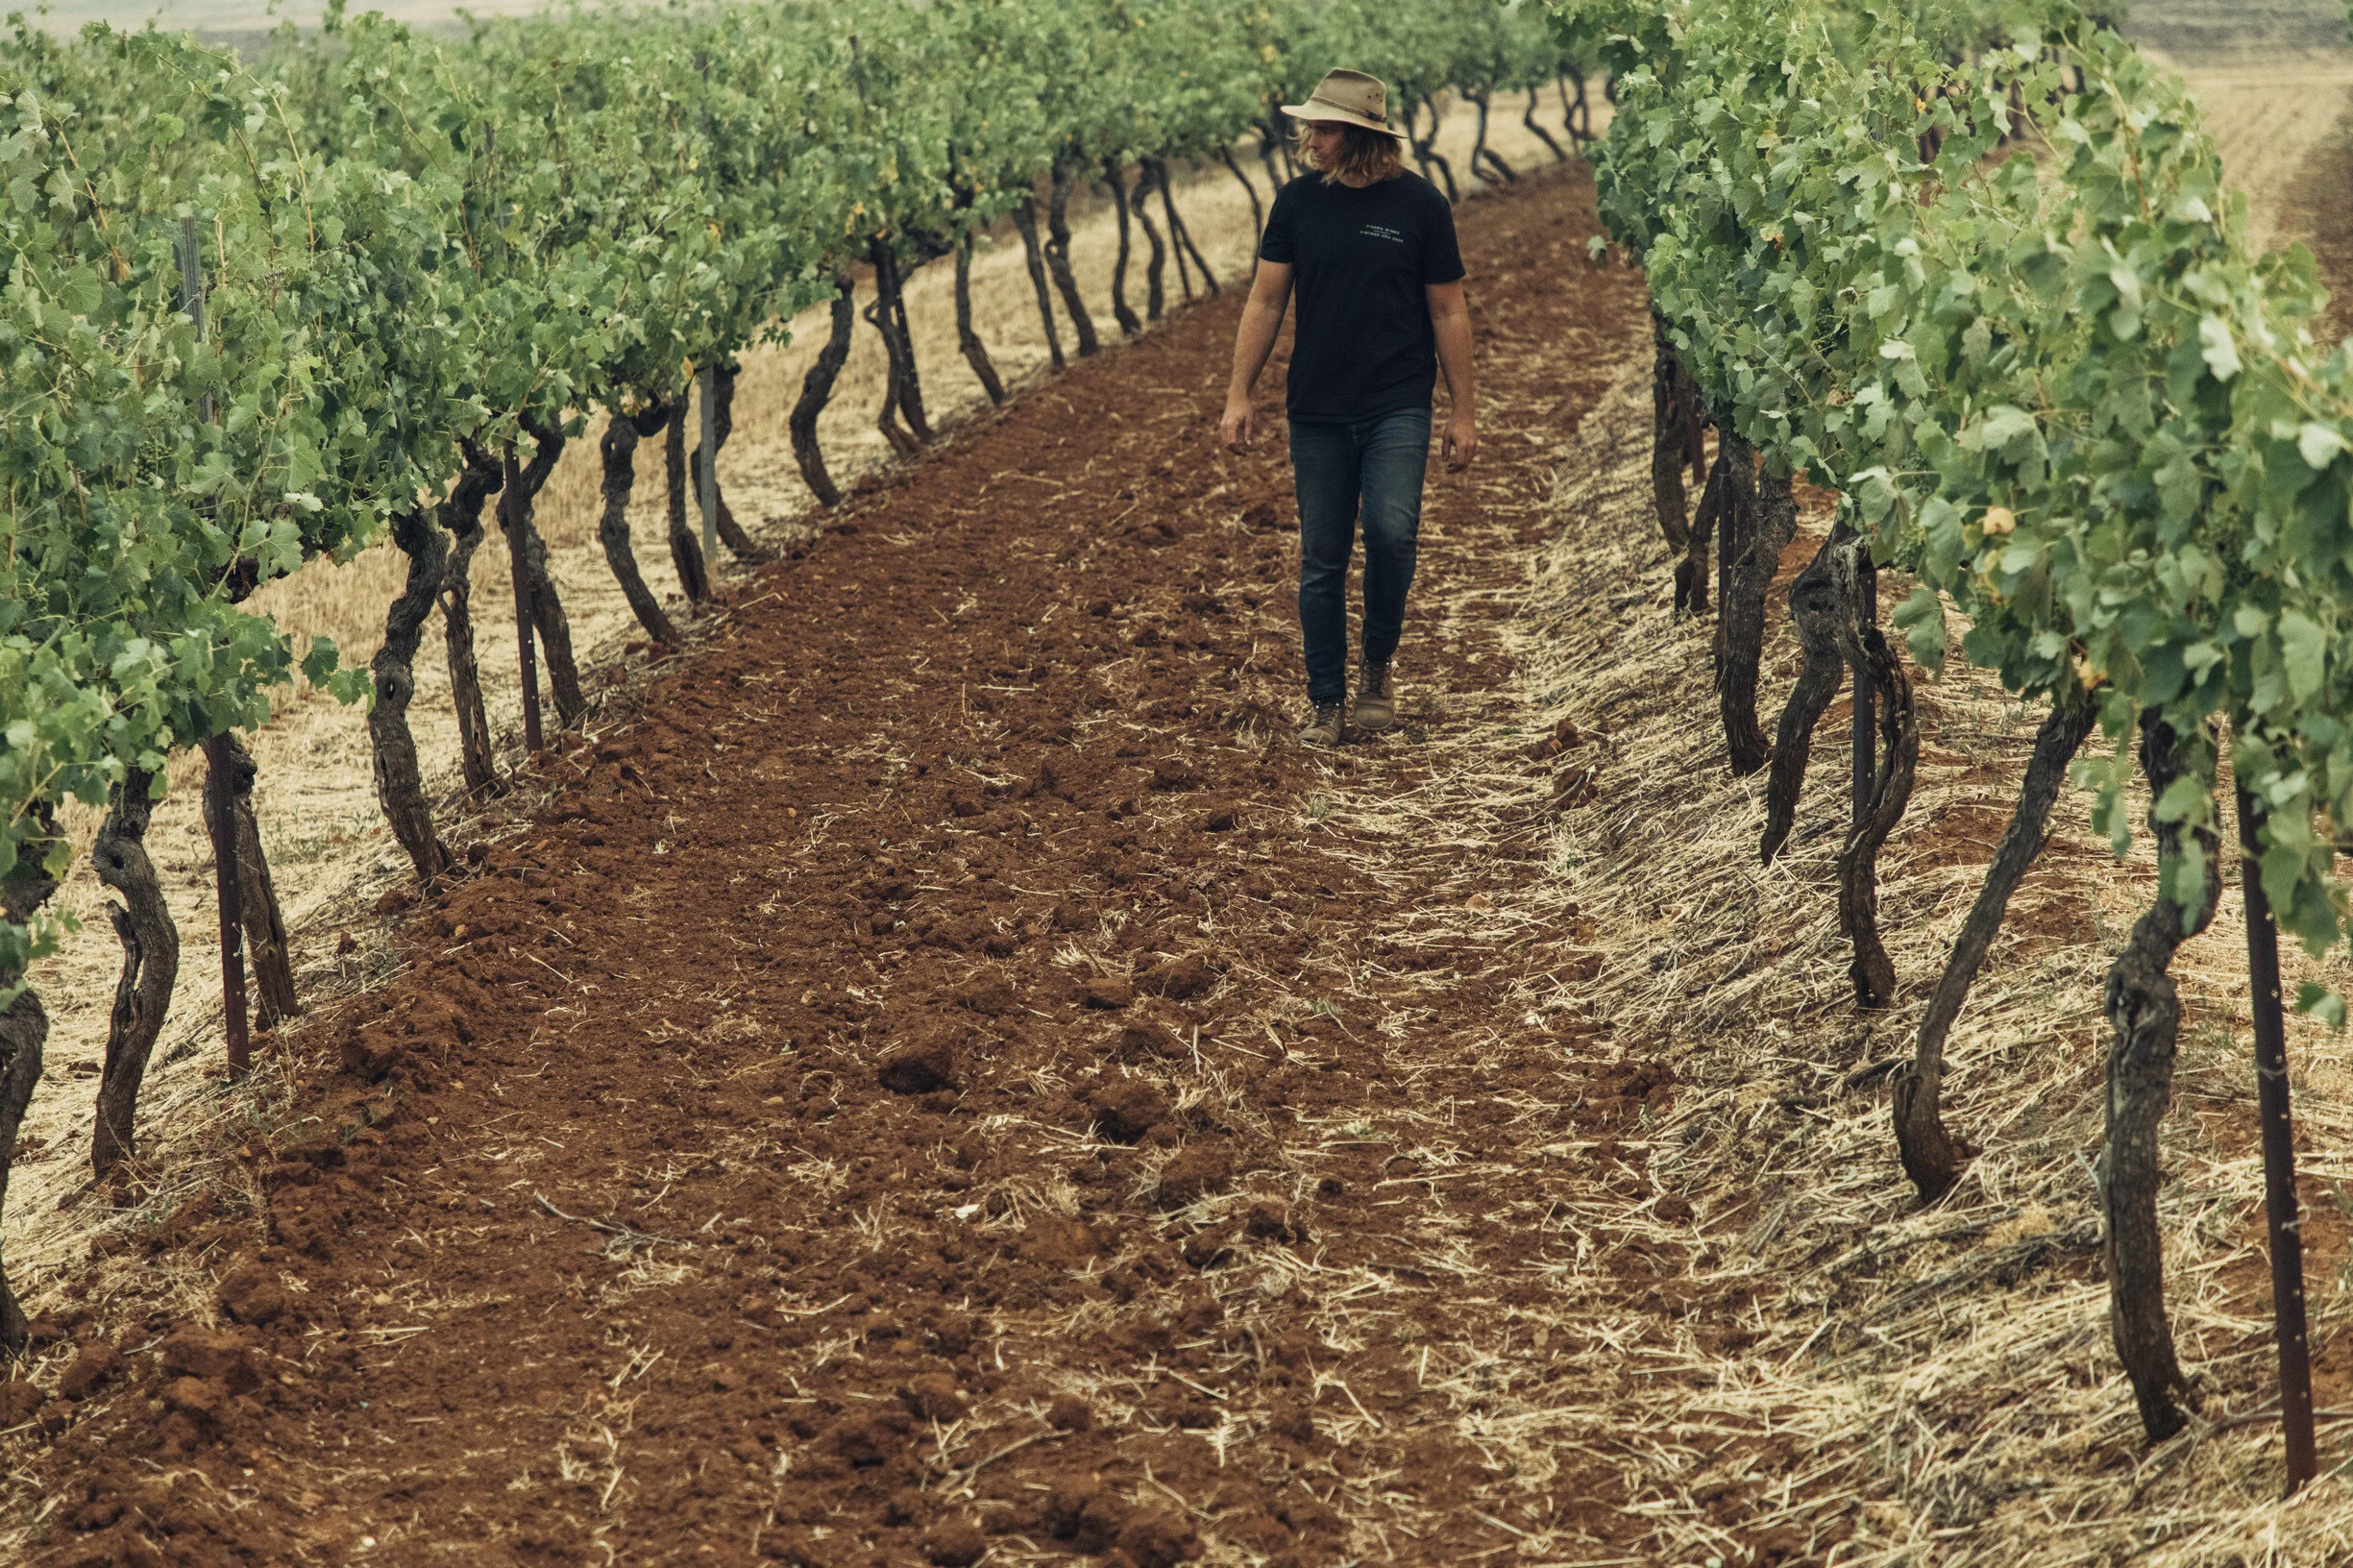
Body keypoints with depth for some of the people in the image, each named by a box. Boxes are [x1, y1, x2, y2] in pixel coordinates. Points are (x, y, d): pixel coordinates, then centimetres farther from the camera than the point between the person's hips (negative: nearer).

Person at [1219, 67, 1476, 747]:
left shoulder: (1419, 204, -3)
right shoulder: (1297, 201, 3)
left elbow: (1448, 313, 2)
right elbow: (1265, 303, 8)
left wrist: (1464, 412, 1)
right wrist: (1239, 396, 2)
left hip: (1398, 408, -2)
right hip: (1317, 410, 2)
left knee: (1391, 533, -20)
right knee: (1322, 562, 4)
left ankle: (1377, 662, 4)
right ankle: (1326, 702, 16)